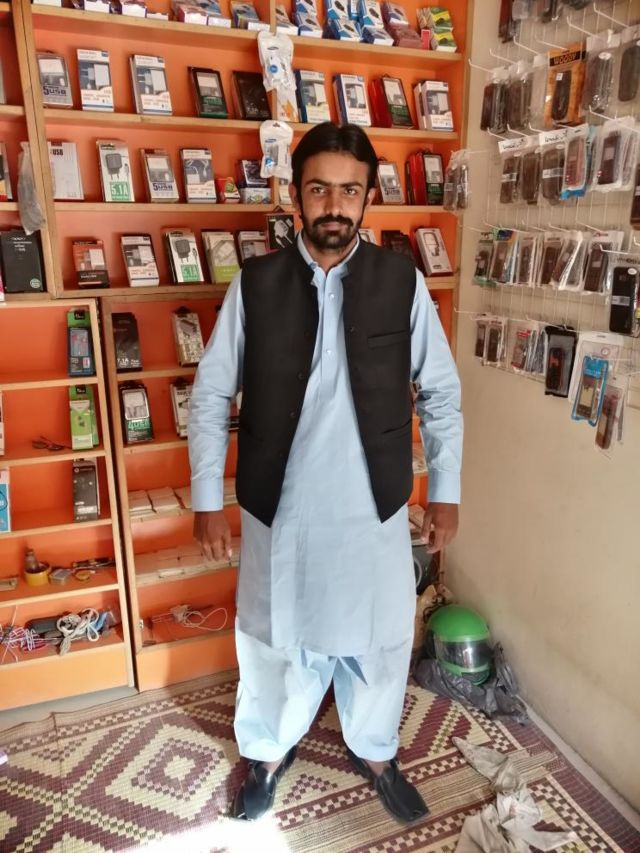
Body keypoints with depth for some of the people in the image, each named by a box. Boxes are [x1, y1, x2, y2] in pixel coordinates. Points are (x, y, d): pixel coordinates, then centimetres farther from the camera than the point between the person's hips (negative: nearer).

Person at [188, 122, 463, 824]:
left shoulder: (402, 281, -5)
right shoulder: (254, 284, -6)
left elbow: (440, 393, 2)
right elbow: (210, 395, -1)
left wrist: (445, 492, 3)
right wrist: (207, 499, -2)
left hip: (373, 506, 1)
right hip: (278, 507, 0)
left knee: (377, 639, 19)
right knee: (275, 637, 19)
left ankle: (373, 751, 49)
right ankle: (268, 752, 48)